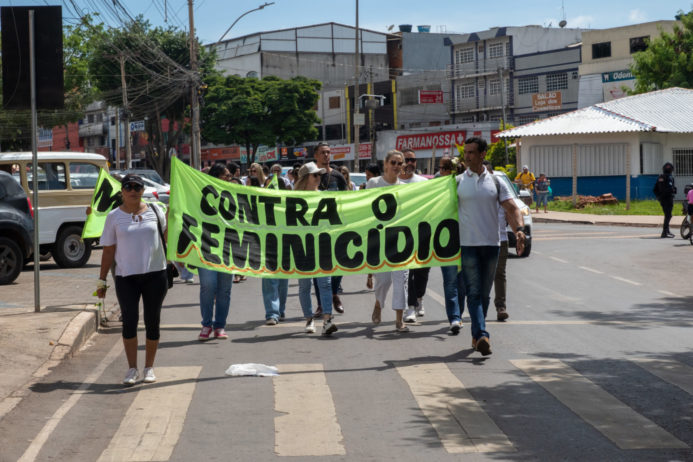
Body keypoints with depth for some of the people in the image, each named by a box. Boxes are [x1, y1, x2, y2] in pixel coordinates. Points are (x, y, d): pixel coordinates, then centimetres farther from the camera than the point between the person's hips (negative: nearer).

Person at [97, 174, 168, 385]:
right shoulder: (114, 216, 5)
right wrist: (101, 280, 5)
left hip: (154, 274, 1)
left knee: (152, 322, 4)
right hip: (126, 277, -1)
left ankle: (149, 368, 17)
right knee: (129, 321, -10)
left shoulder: (154, 211, 7)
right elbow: (108, 250, 7)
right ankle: (132, 369, 1)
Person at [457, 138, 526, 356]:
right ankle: (481, 335, -21)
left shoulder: (495, 182, 7)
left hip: (491, 243, 2)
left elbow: (511, 208, 3)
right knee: (474, 292, -11)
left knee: (484, 294, 9)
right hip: (467, 245, -2)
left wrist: (519, 229, -14)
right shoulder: (458, 182, 3)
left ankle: (476, 335, 20)